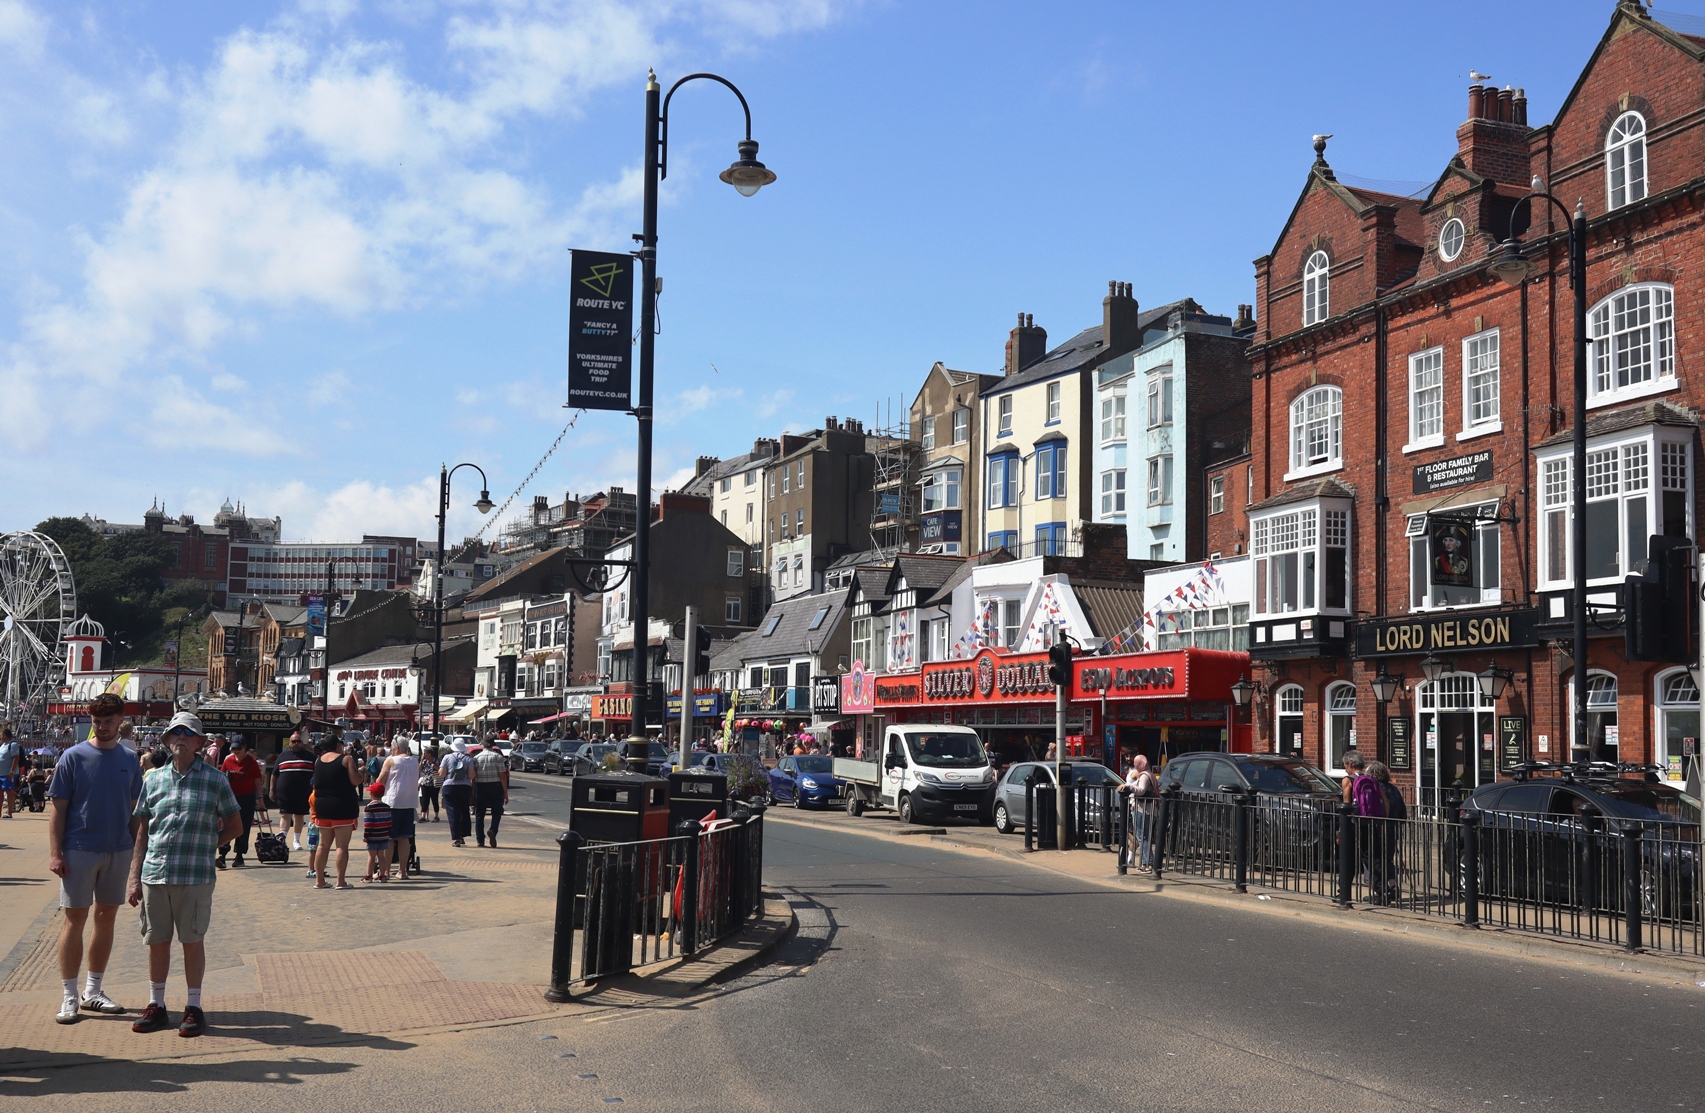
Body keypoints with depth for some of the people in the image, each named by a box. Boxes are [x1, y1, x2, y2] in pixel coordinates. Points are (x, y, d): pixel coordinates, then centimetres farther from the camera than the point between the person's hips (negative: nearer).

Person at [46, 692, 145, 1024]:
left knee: (107, 918, 10)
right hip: (79, 850, -4)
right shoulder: (73, 757, -4)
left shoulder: (130, 760, 6)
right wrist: (55, 853, -11)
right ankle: (69, 997, 7)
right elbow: (58, 808, -4)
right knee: (75, 919, 0)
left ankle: (93, 991, 21)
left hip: (119, 851, 4)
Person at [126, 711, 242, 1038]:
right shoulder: (153, 779, 8)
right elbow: (142, 831, 11)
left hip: (195, 876, -3)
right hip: (155, 874, 3)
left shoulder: (215, 779, 0)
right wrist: (135, 878, 8)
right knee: (157, 941, 10)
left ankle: (194, 1007, 15)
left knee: (193, 940, 5)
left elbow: (235, 825, 8)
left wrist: (204, 846, 0)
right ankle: (156, 1005, 23)